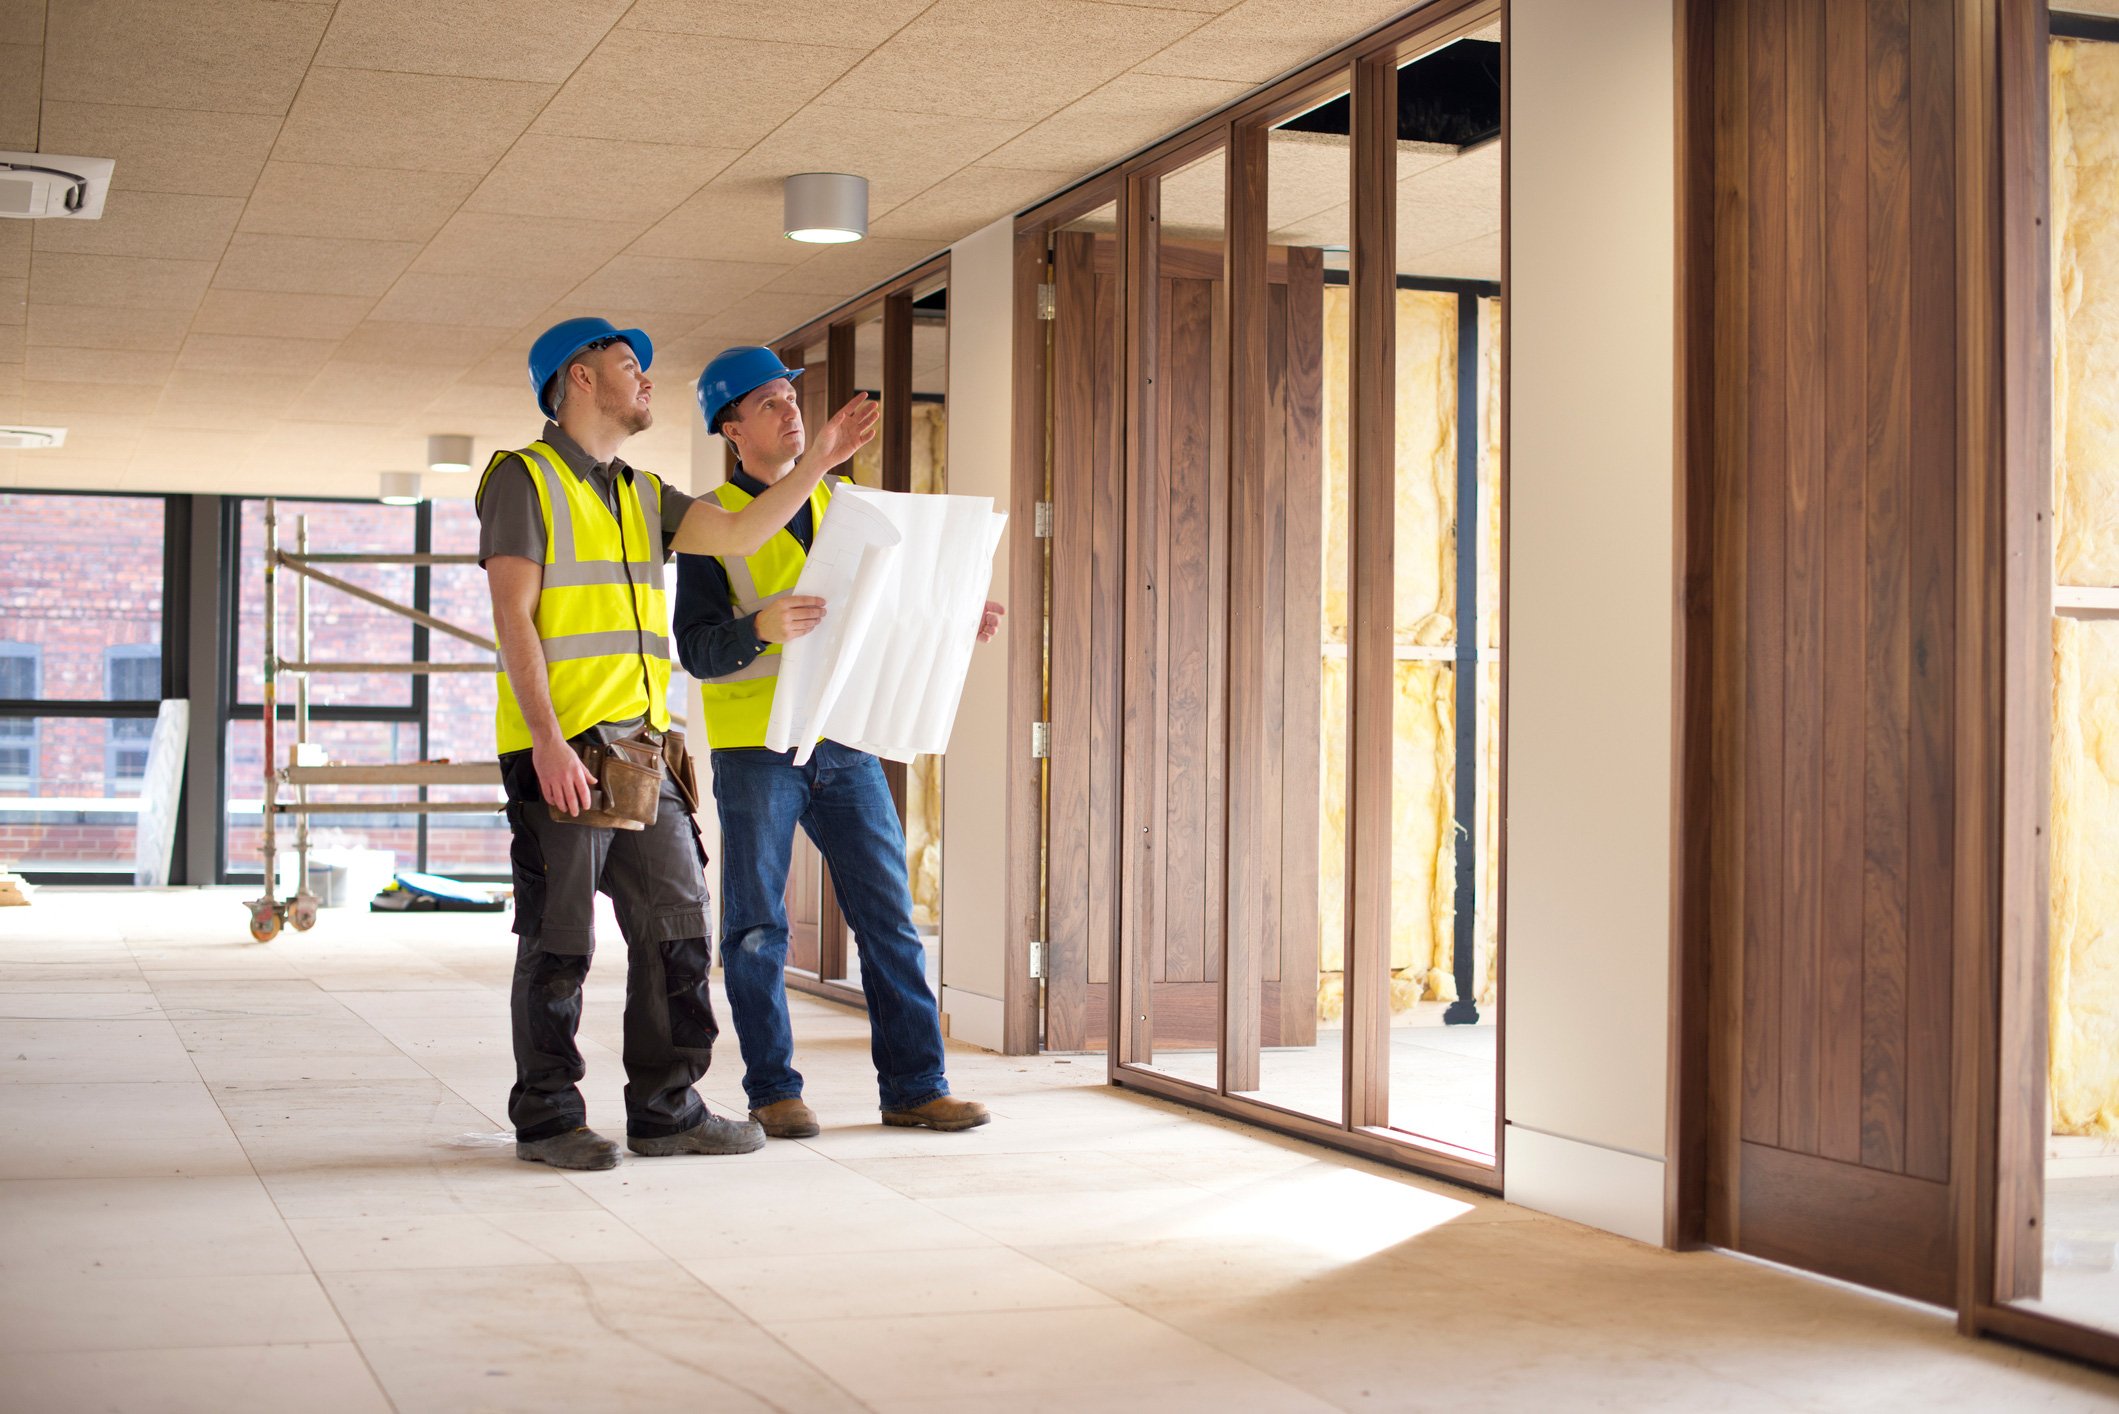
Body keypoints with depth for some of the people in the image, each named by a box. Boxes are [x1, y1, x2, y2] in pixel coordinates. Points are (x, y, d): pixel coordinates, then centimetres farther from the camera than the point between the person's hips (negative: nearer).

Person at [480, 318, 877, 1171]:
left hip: (642, 752, 7)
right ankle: (547, 1118, 9)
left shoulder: (642, 496, 20)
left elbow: (737, 535, 7)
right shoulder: (525, 479, -2)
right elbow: (514, 617, -11)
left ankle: (666, 1109, 14)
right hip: (559, 753, -7)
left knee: (676, 930, 6)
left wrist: (818, 463, 1)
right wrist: (548, 740, -19)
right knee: (558, 941, -1)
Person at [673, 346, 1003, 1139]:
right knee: (757, 928, 2)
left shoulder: (841, 504, 13)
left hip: (843, 741, 4)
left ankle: (914, 1086, 7)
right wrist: (762, 627, -28)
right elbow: (697, 649, -9)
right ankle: (773, 1091, 12)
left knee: (888, 915, 2)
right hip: (755, 745, -4)